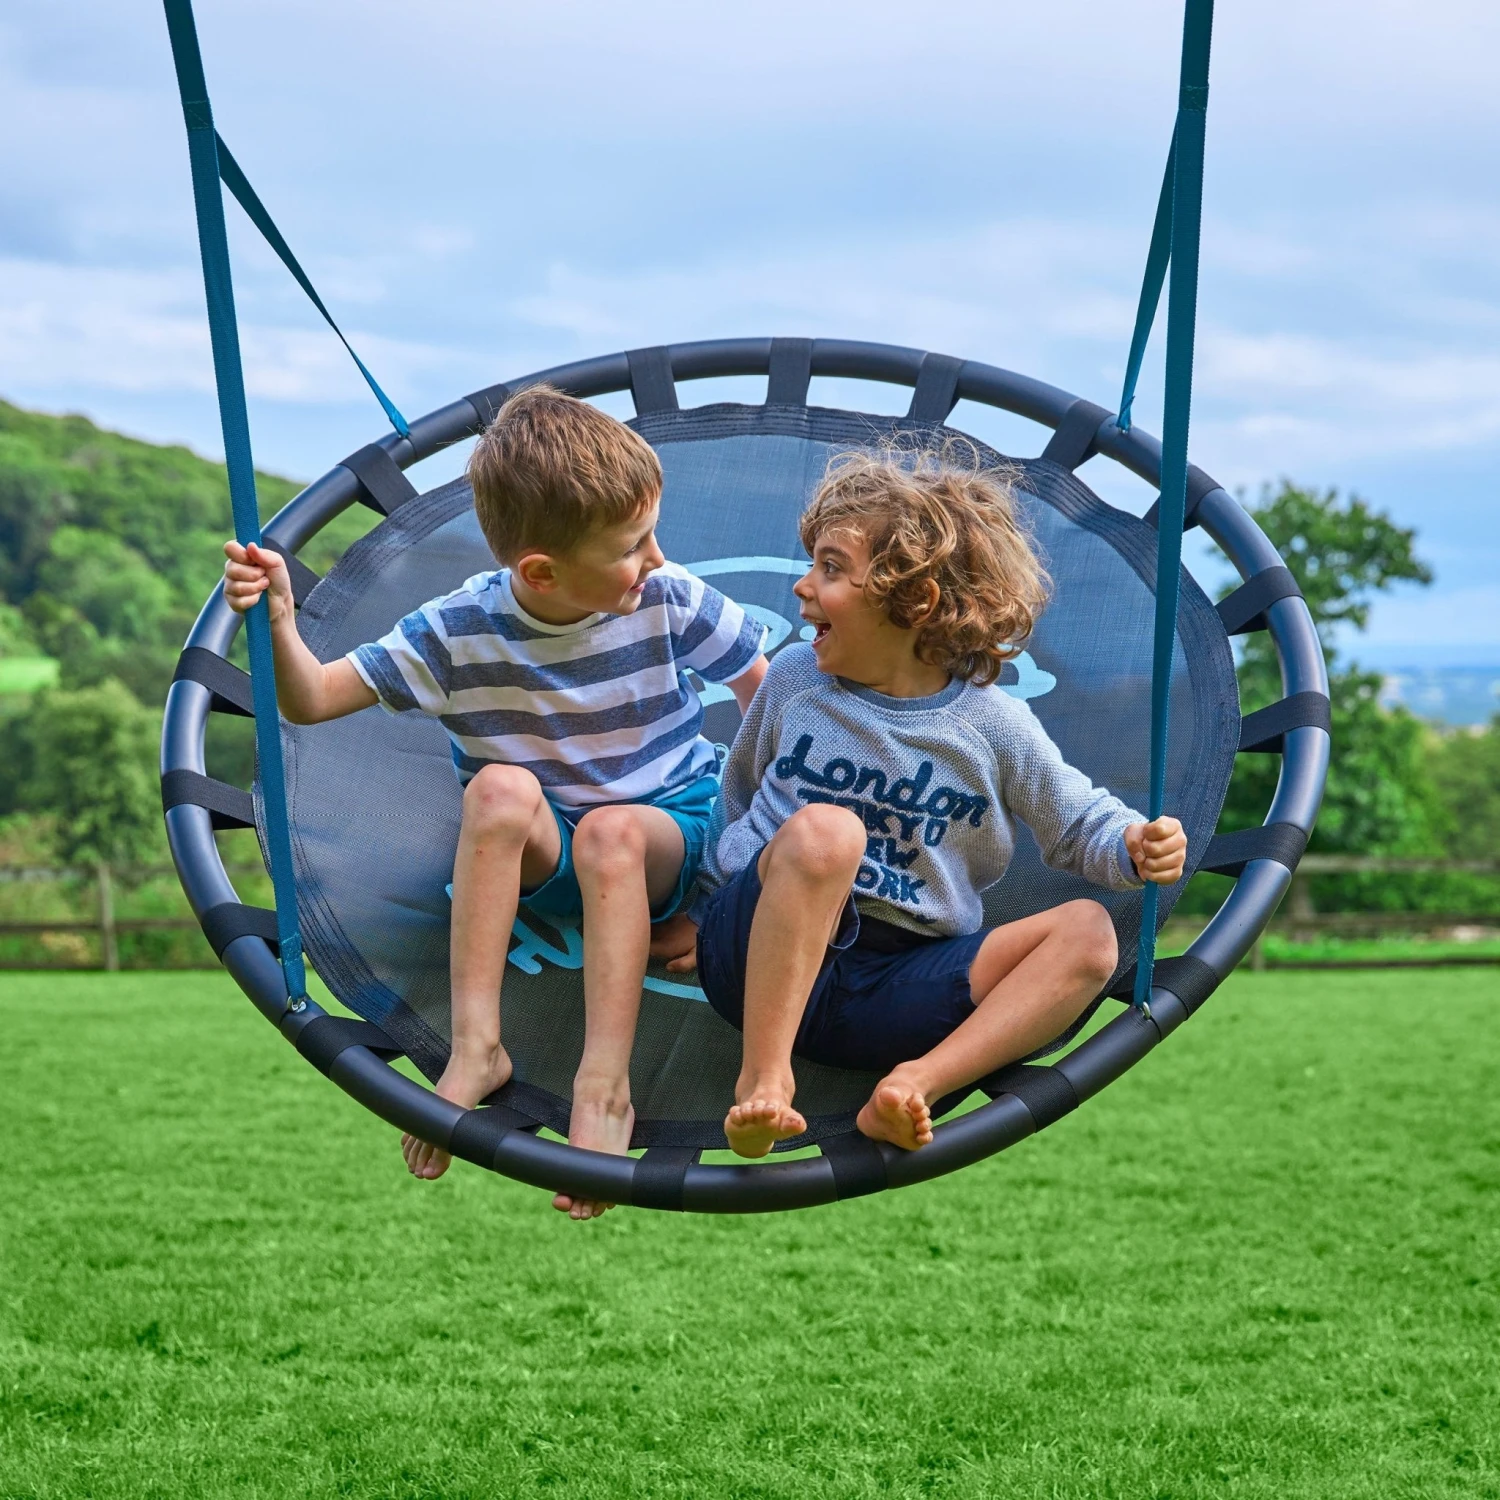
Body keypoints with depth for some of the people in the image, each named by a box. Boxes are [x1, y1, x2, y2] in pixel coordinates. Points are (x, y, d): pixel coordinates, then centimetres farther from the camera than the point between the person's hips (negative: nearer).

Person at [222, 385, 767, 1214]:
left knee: (612, 831, -36)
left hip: (665, 835, -1)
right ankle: (475, 1049, -34)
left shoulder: (669, 603, -12)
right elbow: (313, 701, -10)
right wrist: (277, 620, -29)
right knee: (500, 787, -33)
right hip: (534, 852, 1)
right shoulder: (457, 633, -13)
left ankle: (604, 1086, -40)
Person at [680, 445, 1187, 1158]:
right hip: (762, 960, -1)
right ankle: (762, 1078, -36)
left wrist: (1135, 845, -12)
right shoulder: (794, 679, 9)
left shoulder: (991, 723, 4)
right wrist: (703, 911, 21)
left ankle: (918, 1081, -35)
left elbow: (1078, 820, 10)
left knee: (1086, 933, -16)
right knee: (823, 829, -33)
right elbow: (737, 797, 22)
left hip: (898, 982, 1)